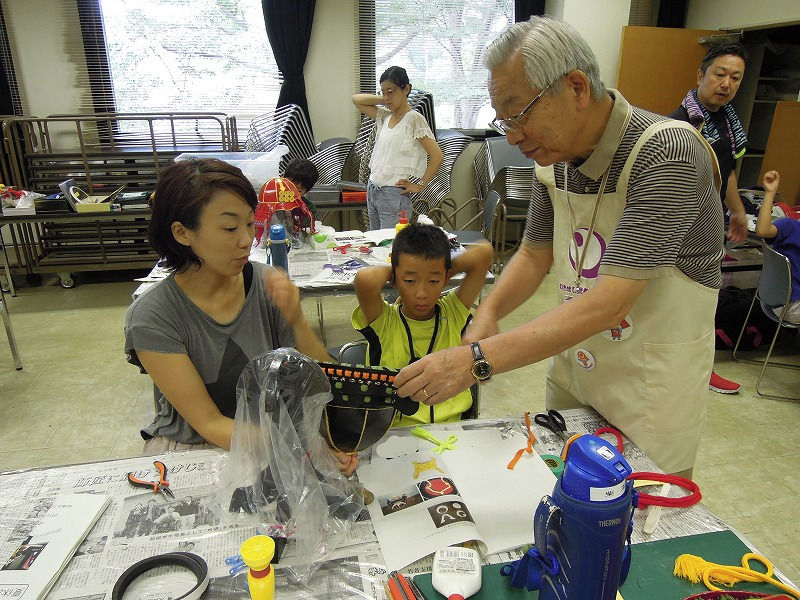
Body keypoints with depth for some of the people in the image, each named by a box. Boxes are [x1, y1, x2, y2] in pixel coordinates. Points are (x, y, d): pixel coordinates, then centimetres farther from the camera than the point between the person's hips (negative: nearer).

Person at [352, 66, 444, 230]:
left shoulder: (414, 119, -10)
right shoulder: (385, 116, 11)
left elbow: (437, 156, -15)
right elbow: (357, 99, 20)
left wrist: (419, 185, -11)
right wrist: (384, 100, 10)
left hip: (394, 194, -8)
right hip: (372, 190, 8)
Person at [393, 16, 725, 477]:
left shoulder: (668, 153, -26)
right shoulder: (554, 158, -4)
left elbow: (608, 303, -32)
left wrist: (478, 361, -37)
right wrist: (488, 313, -12)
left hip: (654, 376, -5)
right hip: (574, 360, 6)